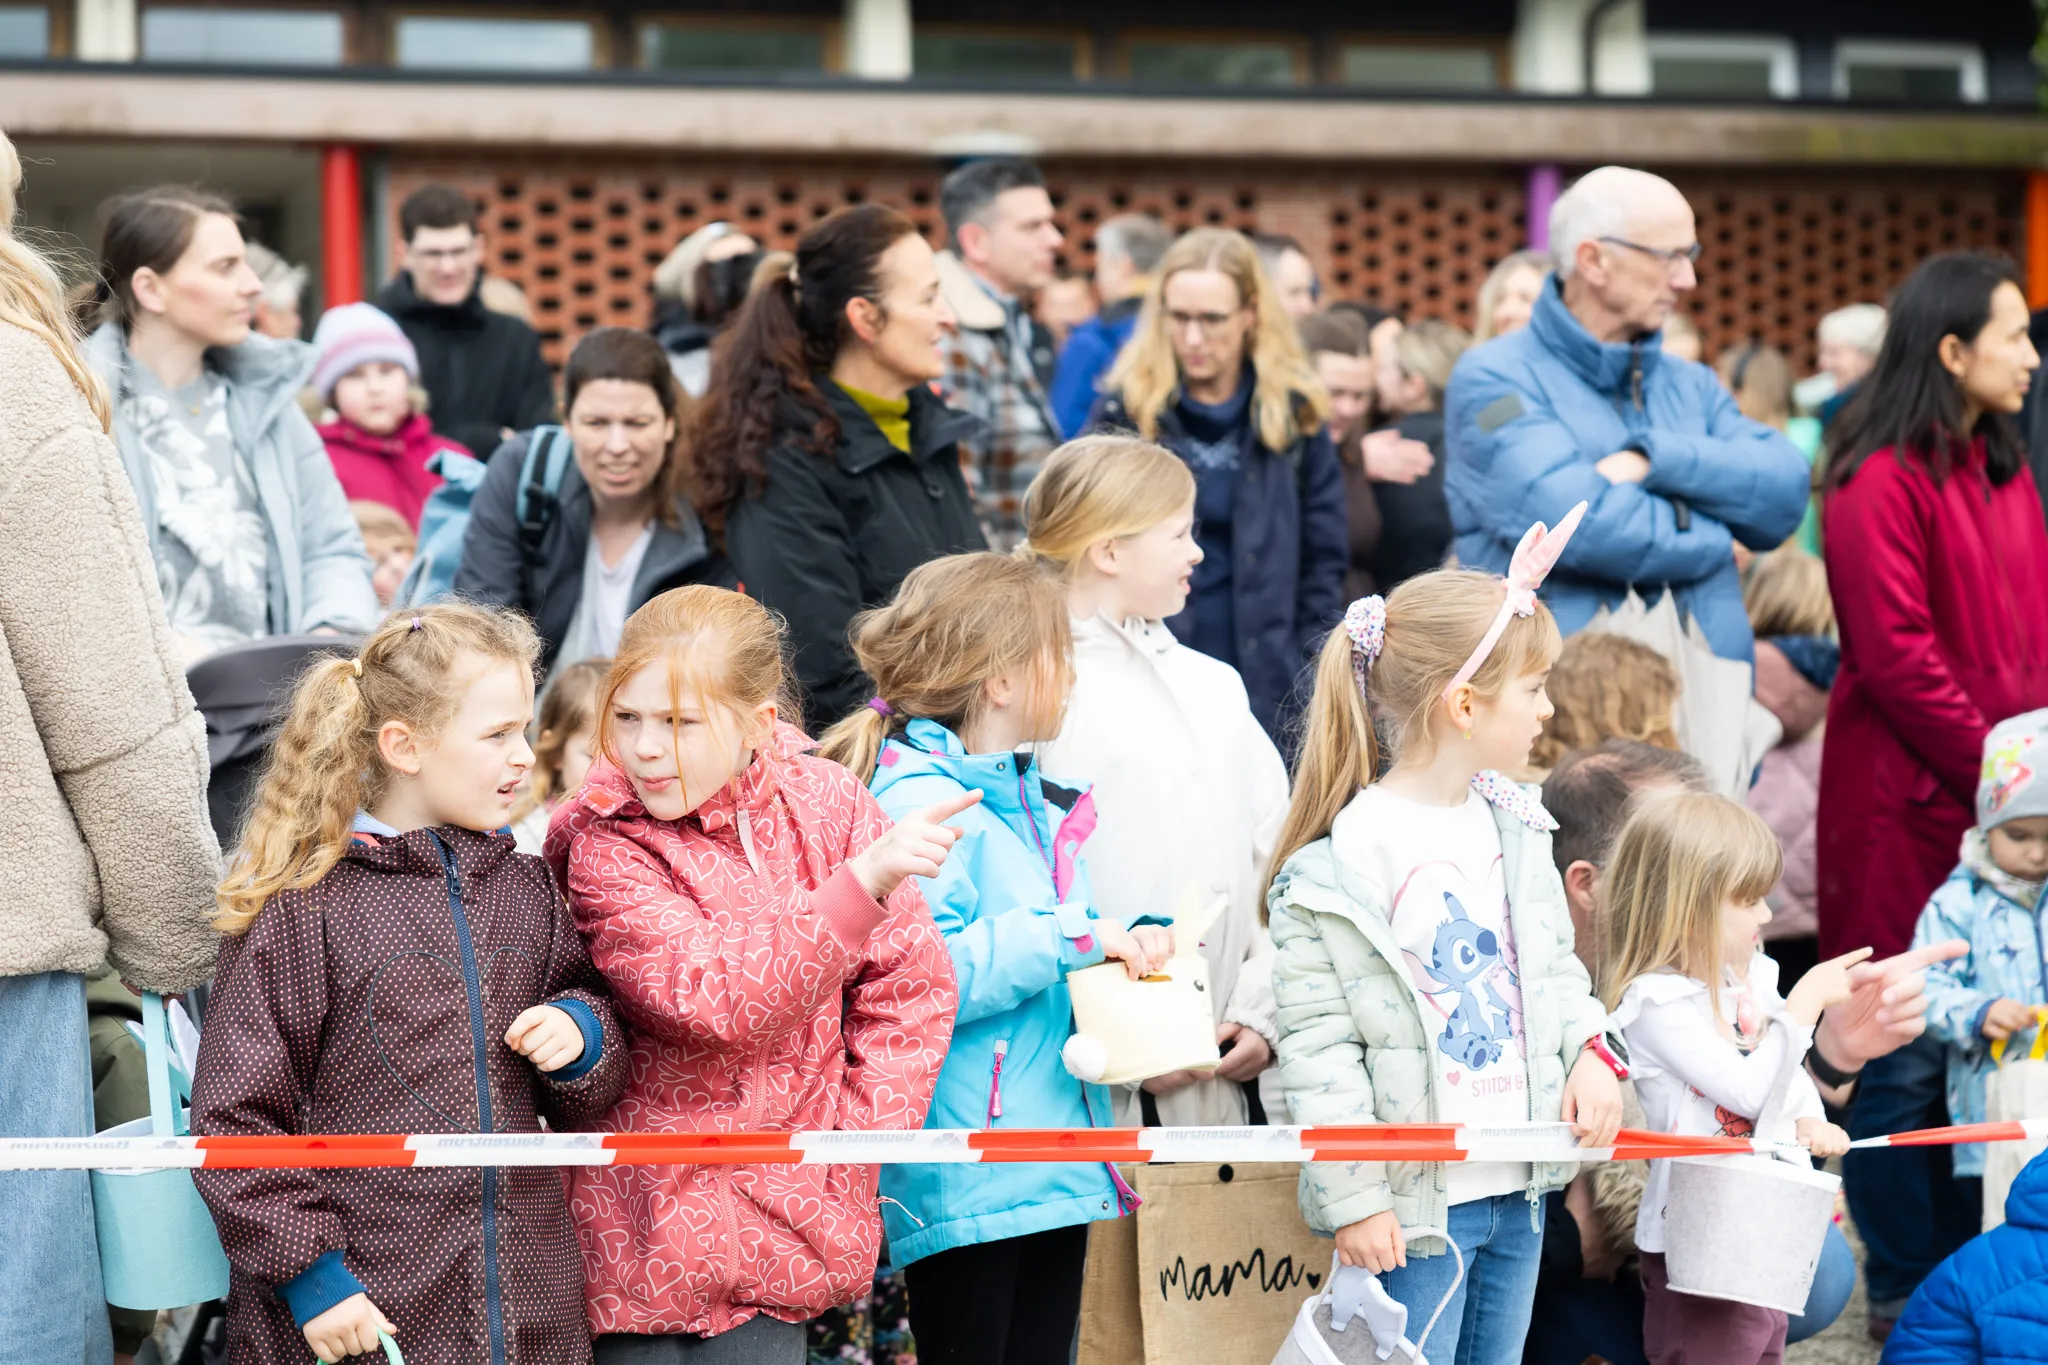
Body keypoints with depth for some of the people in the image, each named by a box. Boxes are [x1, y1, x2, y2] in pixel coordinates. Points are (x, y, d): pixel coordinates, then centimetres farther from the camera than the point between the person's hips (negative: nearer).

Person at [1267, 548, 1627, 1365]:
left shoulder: (1515, 827, 7)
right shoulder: (1334, 869, -15)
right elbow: (1317, 1044, -13)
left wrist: (1588, 1050, -1)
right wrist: (1353, 1197, -14)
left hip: (1519, 1189, 7)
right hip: (1414, 1205, -7)